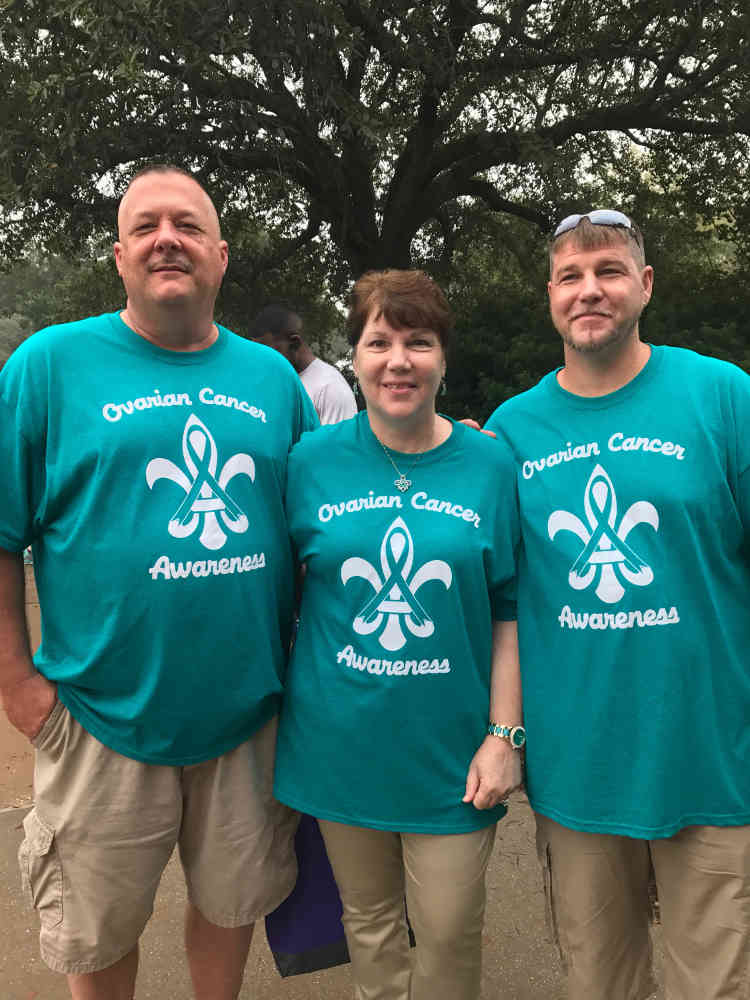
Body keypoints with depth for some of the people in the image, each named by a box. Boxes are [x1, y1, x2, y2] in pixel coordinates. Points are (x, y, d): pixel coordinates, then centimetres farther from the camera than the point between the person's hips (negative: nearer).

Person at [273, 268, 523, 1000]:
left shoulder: (489, 465, -4)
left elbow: (510, 612, -2)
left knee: (449, 934, 12)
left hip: (451, 748, 0)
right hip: (342, 742, 1)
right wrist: (278, 710, 3)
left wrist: (505, 735, -6)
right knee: (369, 923, 19)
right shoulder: (313, 460, -4)